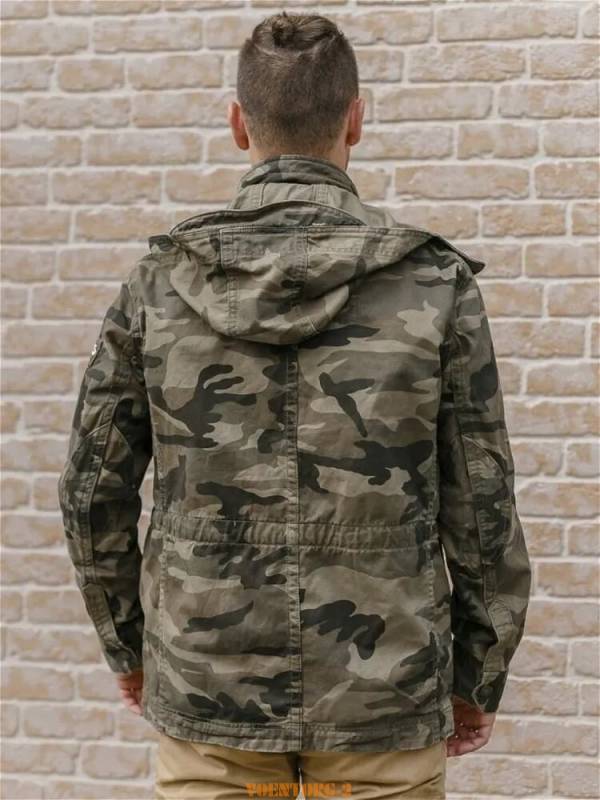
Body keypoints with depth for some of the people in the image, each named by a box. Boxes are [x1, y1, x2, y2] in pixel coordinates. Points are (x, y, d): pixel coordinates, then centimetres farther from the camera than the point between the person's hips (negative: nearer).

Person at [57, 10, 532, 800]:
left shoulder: (159, 281, -4)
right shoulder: (436, 284, -8)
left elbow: (93, 492, 2)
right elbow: (482, 506, -5)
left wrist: (126, 645, 17)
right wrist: (480, 677, 8)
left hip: (210, 693, 2)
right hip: (383, 701, -1)